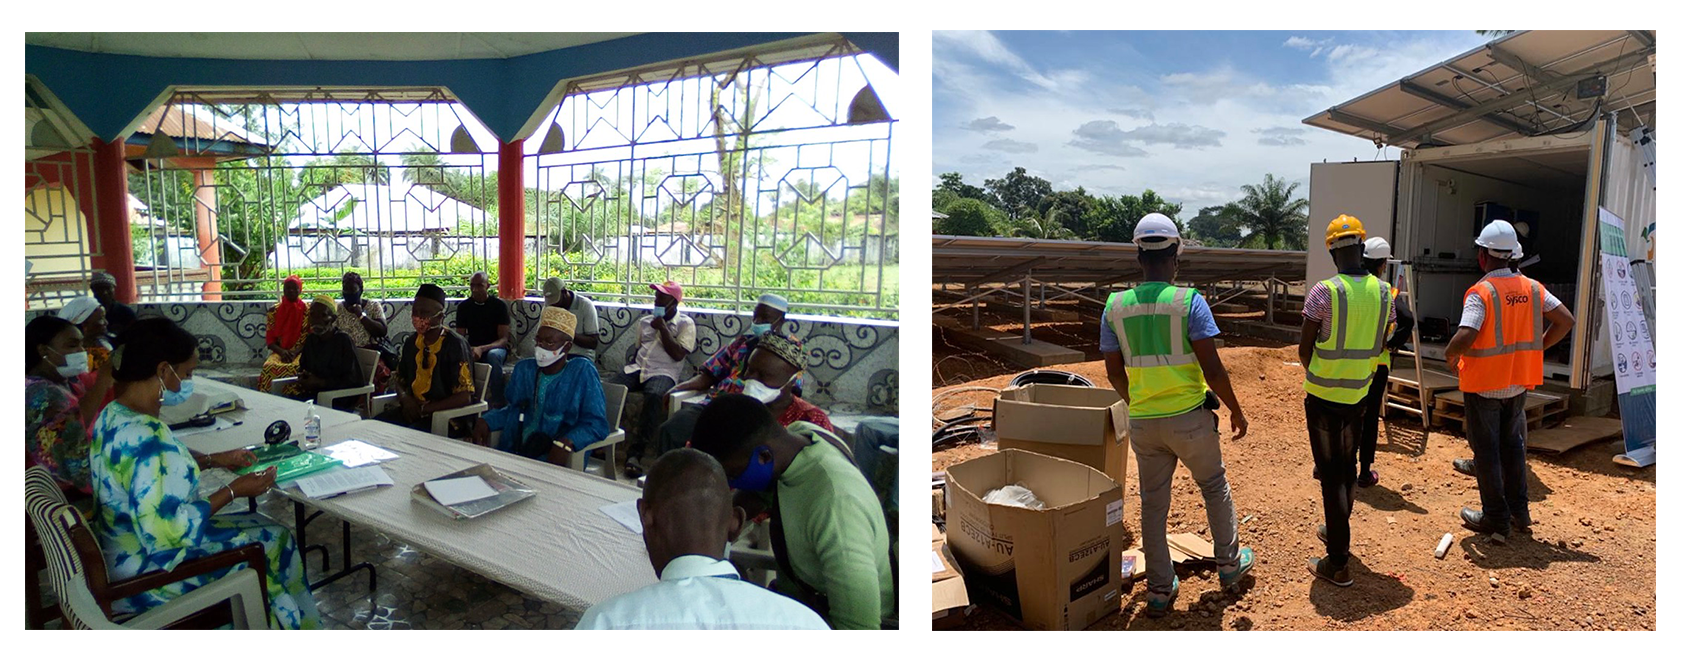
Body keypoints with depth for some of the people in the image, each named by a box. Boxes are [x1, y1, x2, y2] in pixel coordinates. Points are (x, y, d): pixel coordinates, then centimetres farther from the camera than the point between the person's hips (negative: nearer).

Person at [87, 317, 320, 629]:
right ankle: (297, 623, 26)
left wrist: (212, 459, 8)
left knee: (261, 525, 19)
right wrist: (232, 492, -20)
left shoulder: (113, 415, 0)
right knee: (274, 541, 3)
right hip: (149, 575, -10)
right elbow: (168, 530, -30)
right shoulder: (146, 438, -32)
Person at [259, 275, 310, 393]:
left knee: (297, 367, -37)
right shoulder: (274, 311, 10)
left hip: (300, 352, -2)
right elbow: (269, 340, 7)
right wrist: (281, 351, -13)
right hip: (280, 351, 2)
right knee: (269, 367, -32)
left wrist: (296, 352, -15)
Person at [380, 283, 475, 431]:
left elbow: (464, 397, -16)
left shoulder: (454, 345, -13)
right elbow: (399, 378, 22)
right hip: (413, 408, 7)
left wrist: (423, 409, -15)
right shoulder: (412, 341, 8)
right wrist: (405, 398, -1)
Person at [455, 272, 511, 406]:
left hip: (495, 348, -3)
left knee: (493, 355, -39)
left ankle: (498, 402, -30)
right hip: (473, 349, 3)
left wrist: (482, 349, -32)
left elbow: (504, 339, -13)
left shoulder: (499, 305, -8)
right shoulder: (463, 306, 3)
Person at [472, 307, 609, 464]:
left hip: (554, 459, -5)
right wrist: (486, 422, 11)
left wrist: (566, 443, -26)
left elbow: (597, 424, -8)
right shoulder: (524, 368, 17)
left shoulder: (582, 371, -2)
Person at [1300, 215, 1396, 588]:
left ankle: (1338, 563, 5)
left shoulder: (1324, 292, -17)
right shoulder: (1383, 292, -1)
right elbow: (1380, 346, 8)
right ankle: (1336, 532, 40)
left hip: (1324, 398, -5)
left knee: (1332, 475, 1)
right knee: (1348, 468, 21)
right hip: (1359, 395, 5)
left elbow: (1304, 349, -11)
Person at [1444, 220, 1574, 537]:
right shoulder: (1532, 288, 1)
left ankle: (1496, 518, 14)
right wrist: (1537, 347, 13)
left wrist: (1450, 356, -9)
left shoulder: (1480, 292, -19)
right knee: (1513, 446, 20)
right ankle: (1519, 513, 27)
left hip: (1483, 386, -6)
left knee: (1486, 451, 6)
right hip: (1518, 383, 6)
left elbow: (1465, 337, -29)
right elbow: (1566, 320, 6)